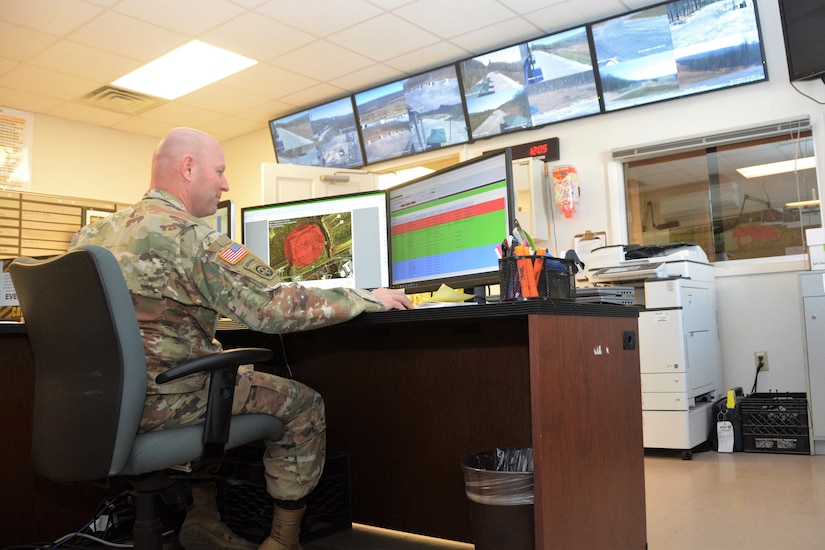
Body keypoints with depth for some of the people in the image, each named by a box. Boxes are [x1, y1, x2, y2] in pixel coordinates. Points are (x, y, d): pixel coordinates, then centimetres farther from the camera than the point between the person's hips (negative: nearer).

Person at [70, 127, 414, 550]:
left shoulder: (93, 232, 8)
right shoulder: (188, 234, -18)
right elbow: (275, 307, -22)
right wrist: (368, 299, -12)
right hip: (160, 400, -9)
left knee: (231, 378, 31)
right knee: (304, 402, 5)